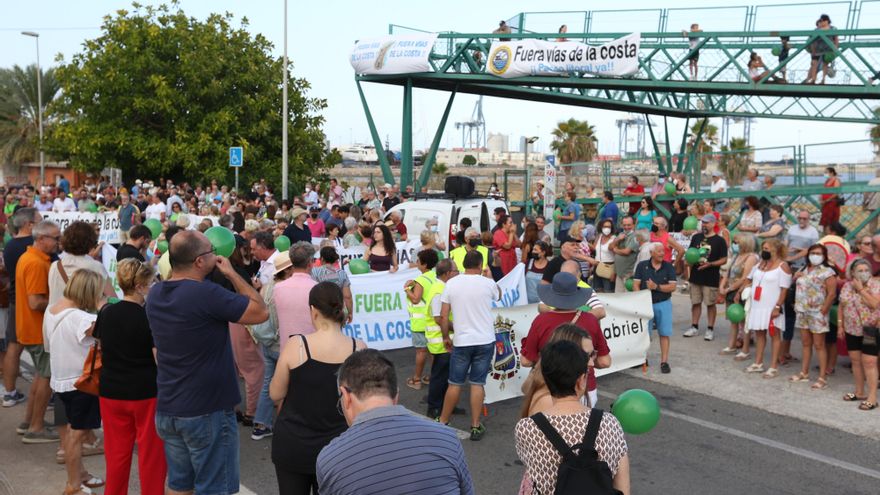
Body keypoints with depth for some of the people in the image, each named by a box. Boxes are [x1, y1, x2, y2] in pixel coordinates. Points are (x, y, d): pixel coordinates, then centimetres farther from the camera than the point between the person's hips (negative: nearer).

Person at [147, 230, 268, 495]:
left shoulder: (155, 294, 1)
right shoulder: (207, 294, -23)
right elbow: (261, 312, -15)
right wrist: (231, 273, -6)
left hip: (167, 409, 8)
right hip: (207, 411, -8)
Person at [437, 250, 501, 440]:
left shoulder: (451, 284, -4)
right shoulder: (488, 283, -4)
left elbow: (443, 316, -3)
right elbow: (499, 295, 20)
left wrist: (446, 337, 10)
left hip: (461, 342, 0)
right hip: (485, 341, 0)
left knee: (454, 384, 11)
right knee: (477, 384, 6)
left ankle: (442, 422, 22)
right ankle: (475, 427, 10)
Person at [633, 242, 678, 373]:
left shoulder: (669, 267, 1)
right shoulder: (642, 266, 0)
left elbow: (672, 287, -6)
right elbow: (635, 284, -2)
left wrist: (656, 287, -18)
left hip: (663, 304, 0)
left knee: (665, 333, 0)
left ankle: (664, 361, 6)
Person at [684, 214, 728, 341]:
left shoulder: (719, 240, -5)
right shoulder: (696, 237, 8)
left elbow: (724, 260, -7)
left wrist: (709, 264, -21)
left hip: (711, 278, -4)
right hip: (695, 276, 4)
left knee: (710, 304, 4)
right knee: (695, 302, 11)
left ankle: (710, 329, 13)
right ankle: (694, 327, 20)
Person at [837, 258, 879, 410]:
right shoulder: (847, 286, 5)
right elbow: (841, 307, 12)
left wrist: (860, 289, -20)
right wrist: (840, 326, 8)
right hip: (851, 330, 5)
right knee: (856, 360, 12)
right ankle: (859, 392, 24)